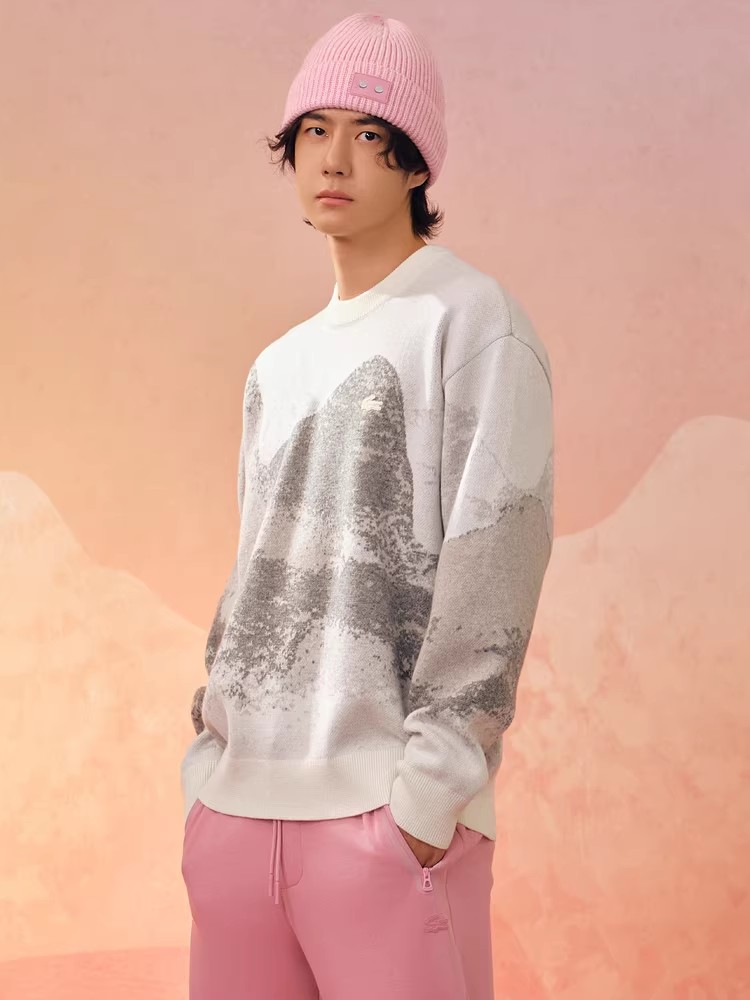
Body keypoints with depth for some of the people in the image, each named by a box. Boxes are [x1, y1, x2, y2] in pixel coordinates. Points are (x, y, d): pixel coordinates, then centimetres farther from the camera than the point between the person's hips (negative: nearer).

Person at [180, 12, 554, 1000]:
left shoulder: (473, 318, -1)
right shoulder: (280, 364, 18)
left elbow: (498, 551, -10)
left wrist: (430, 782, -15)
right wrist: (208, 758, 12)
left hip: (389, 808, -6)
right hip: (240, 800, 6)